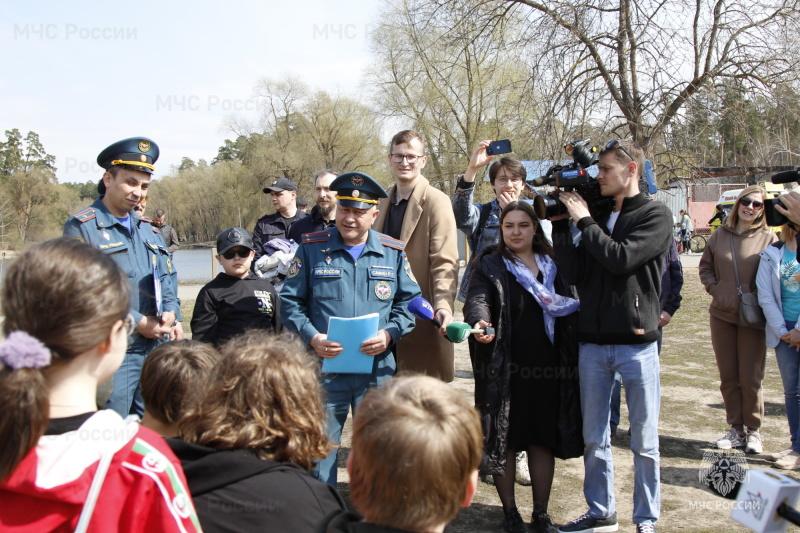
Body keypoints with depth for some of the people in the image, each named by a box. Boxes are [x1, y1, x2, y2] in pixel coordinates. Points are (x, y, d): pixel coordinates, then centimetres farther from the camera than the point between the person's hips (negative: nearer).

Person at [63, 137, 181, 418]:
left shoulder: (149, 230, 17)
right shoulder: (81, 227, -5)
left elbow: (167, 279, 18)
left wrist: (171, 313, -2)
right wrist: (137, 322, -16)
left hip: (156, 350, 7)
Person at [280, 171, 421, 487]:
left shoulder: (393, 253, 5)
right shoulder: (312, 248, 1)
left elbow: (409, 302, 8)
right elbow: (290, 301, 2)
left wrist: (389, 334, -10)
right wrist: (311, 337, -14)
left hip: (377, 370, 2)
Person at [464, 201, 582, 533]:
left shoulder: (553, 266, 10)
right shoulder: (489, 266, -1)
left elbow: (570, 311, 12)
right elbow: (477, 299, -18)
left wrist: (571, 363, 3)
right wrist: (480, 322, -40)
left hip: (547, 369, 3)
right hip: (504, 369, -3)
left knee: (543, 439, 9)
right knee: (504, 439, 5)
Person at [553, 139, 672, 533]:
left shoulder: (655, 215, -3)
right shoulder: (596, 215, 11)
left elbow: (621, 258, -19)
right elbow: (573, 272, 3)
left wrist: (583, 221, -10)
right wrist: (561, 224, -3)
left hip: (637, 342, -5)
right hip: (592, 341, 5)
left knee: (643, 441, 6)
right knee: (594, 437, 12)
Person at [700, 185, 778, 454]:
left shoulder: (768, 238, -4)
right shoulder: (720, 235, 4)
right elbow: (705, 266, 14)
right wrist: (714, 289, -1)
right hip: (722, 315, 3)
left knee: (750, 378, 1)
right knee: (728, 377, 10)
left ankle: (753, 430, 18)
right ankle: (736, 429, 23)